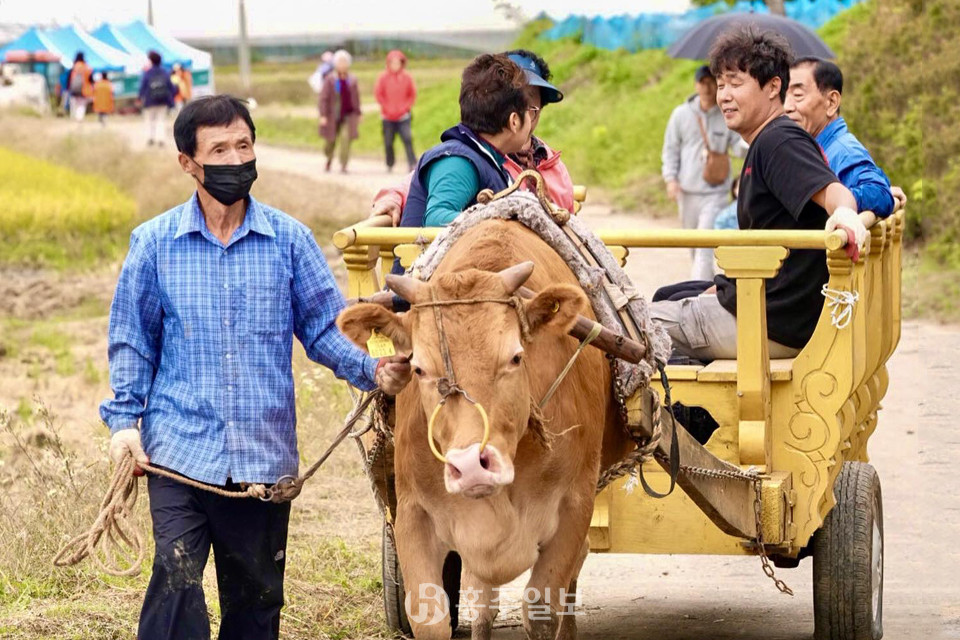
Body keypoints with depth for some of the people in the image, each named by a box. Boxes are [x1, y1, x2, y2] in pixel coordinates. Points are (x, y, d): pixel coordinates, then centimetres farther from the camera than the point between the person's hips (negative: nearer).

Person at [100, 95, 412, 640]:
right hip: (179, 452, -2)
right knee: (177, 580, -15)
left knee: (257, 594, 10)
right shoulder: (155, 243, 2)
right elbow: (132, 339, 9)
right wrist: (125, 419, -1)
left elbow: (323, 326, 6)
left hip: (265, 452, 2)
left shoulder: (289, 238, 3)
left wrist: (371, 369, -12)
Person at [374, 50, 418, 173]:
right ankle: (390, 165, 22)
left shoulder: (407, 77, 0)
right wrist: (386, 107, -4)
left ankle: (412, 164, -17)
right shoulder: (383, 77, -2)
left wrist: (406, 107, -4)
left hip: (403, 116, -1)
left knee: (407, 139, -15)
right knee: (388, 142, 5)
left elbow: (412, 94, 7)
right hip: (388, 117, 1)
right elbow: (378, 94, 2)